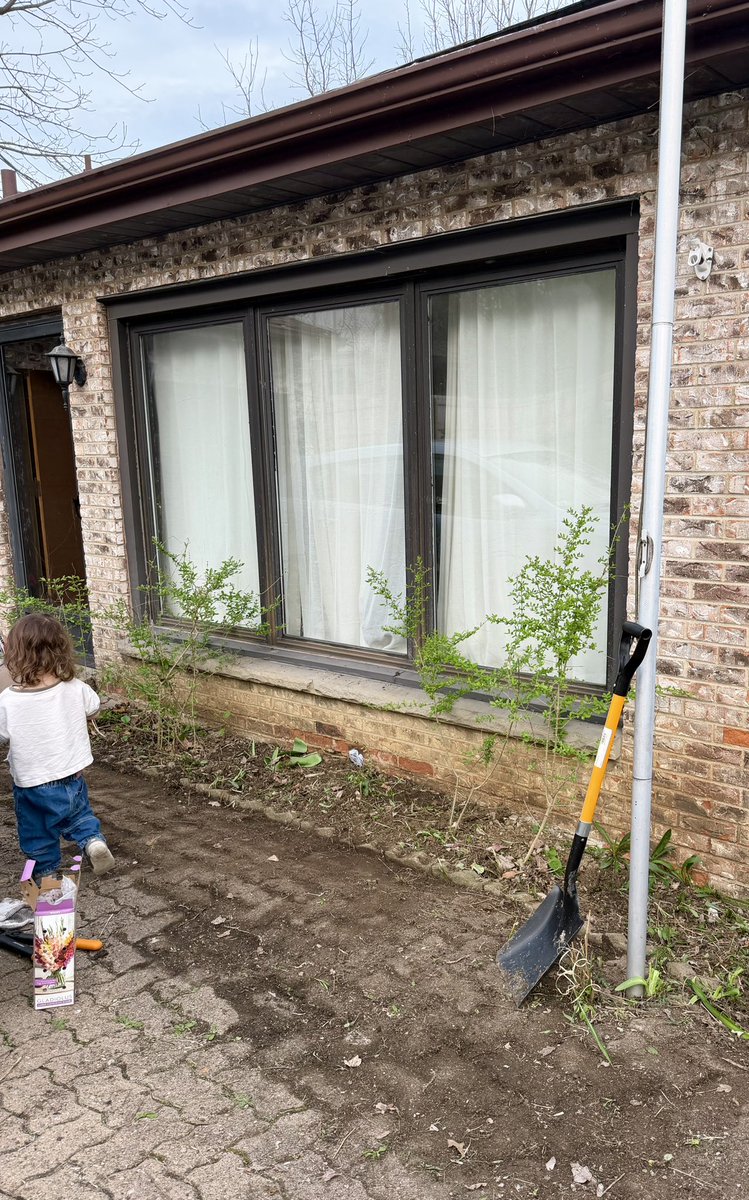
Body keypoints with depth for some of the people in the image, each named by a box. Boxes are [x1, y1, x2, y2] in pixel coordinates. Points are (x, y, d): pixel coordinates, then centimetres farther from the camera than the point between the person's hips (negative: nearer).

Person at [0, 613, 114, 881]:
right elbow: (93, 707, 6)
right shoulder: (76, 689, -16)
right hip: (73, 779, 2)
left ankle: (46, 871, 35)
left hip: (33, 786, -2)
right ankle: (93, 839, 5)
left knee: (37, 836, 21)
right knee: (79, 815, 28)